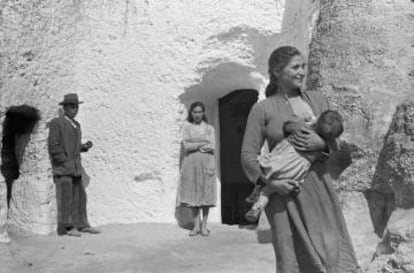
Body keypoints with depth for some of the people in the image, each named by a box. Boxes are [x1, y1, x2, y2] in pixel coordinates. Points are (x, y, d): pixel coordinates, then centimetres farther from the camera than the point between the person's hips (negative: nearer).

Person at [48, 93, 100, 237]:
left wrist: (85, 146, 2)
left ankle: (81, 224, 13)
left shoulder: (76, 125, 15)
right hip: (62, 167, -7)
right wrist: (66, 162, -16)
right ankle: (65, 227, 0)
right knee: (65, 197, -6)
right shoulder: (56, 123, -7)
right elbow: (53, 146, -13)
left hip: (75, 167, 7)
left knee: (79, 196, 7)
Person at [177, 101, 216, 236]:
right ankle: (196, 225, 4)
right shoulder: (187, 127, 9)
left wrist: (194, 146, -5)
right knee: (192, 194, -3)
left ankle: (204, 225, 4)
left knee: (206, 194, -2)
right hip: (191, 163, 0)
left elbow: (212, 147, -2)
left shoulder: (209, 128, 10)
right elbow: (186, 145, -3)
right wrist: (203, 144, -5)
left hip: (206, 163, 0)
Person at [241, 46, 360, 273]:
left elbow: (333, 142, 10)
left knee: (334, 253, 1)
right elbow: (248, 154, -2)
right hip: (285, 193, -4)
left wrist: (321, 143, -12)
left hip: (319, 188, 4)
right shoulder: (262, 109, -1)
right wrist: (269, 181, -18)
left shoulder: (318, 100, 11)